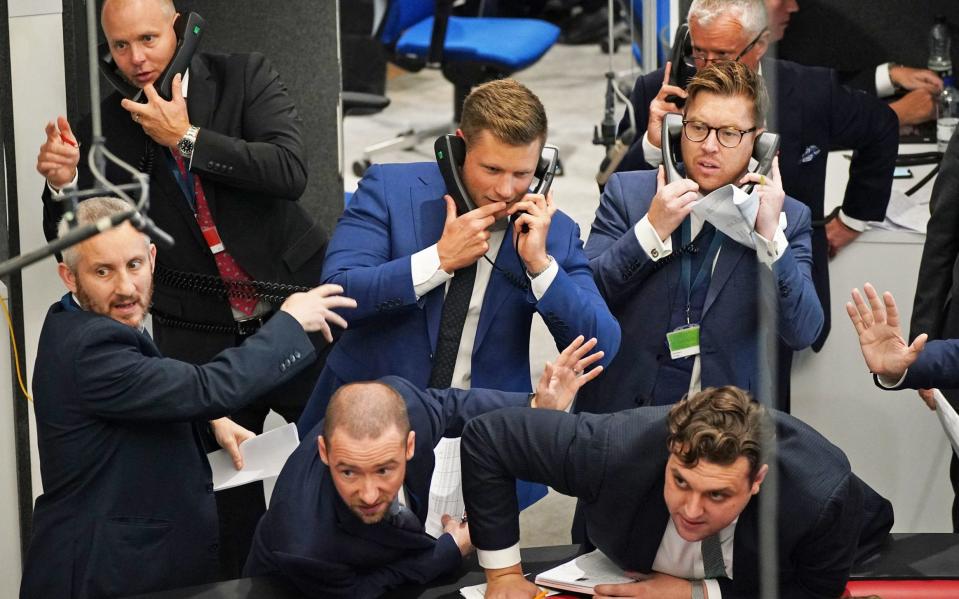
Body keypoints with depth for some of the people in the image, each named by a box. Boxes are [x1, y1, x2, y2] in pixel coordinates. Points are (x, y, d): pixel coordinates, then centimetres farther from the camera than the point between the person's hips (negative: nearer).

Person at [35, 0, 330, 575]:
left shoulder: (245, 77, -4)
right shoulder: (105, 128, -1)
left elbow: (290, 170, -19)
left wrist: (186, 138, -19)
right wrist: (63, 183, -19)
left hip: (296, 309, -1)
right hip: (202, 337, 1)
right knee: (225, 487, 4)